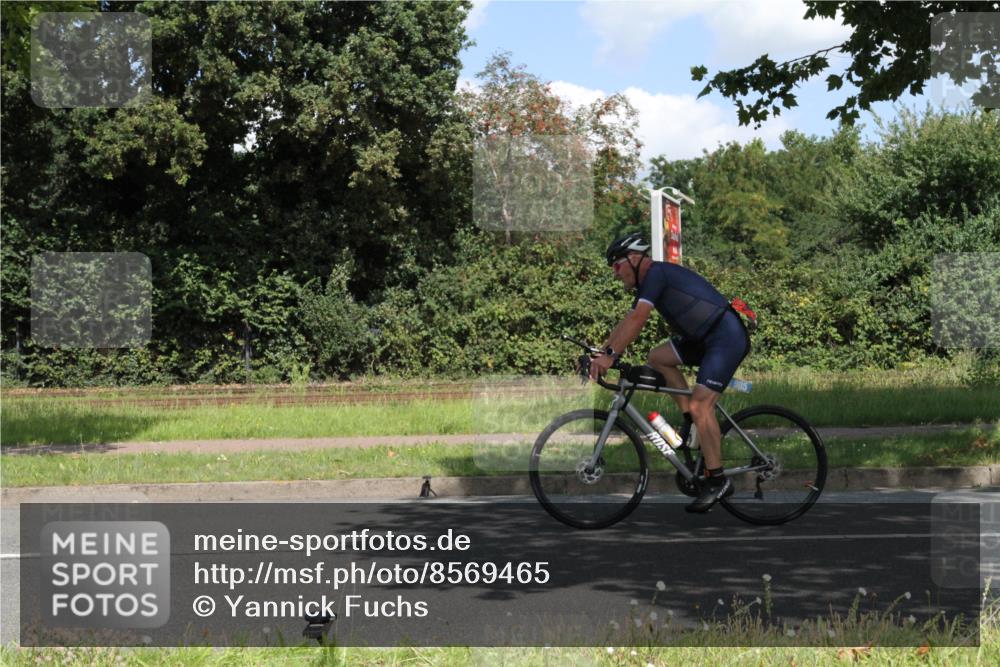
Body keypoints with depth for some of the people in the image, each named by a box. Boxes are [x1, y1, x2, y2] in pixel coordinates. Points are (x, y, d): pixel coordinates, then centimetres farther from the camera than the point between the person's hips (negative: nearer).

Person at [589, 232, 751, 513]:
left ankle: (717, 481, -14)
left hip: (728, 337, -10)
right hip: (705, 339, 10)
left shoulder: (657, 273, -13)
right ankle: (691, 418, 8)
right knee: (657, 357, 5)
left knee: (700, 404, -18)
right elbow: (627, 323, 16)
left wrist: (610, 355, -26)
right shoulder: (647, 284, 17)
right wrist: (600, 353, 8)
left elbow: (637, 319, -23)